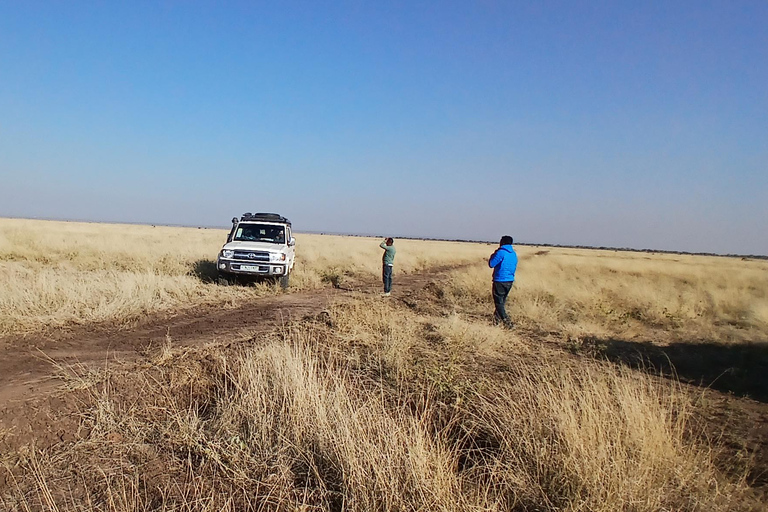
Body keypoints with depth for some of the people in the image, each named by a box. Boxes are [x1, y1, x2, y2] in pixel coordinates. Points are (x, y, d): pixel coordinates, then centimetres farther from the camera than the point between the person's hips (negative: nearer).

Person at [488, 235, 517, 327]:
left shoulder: (501, 252, -14)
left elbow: (491, 264, -10)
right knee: (502, 301, 17)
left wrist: (493, 255, 7)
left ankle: (507, 322, -11)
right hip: (510, 281, 8)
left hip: (500, 281, -8)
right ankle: (497, 319, 24)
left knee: (499, 302, -3)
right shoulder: (514, 254, 10)